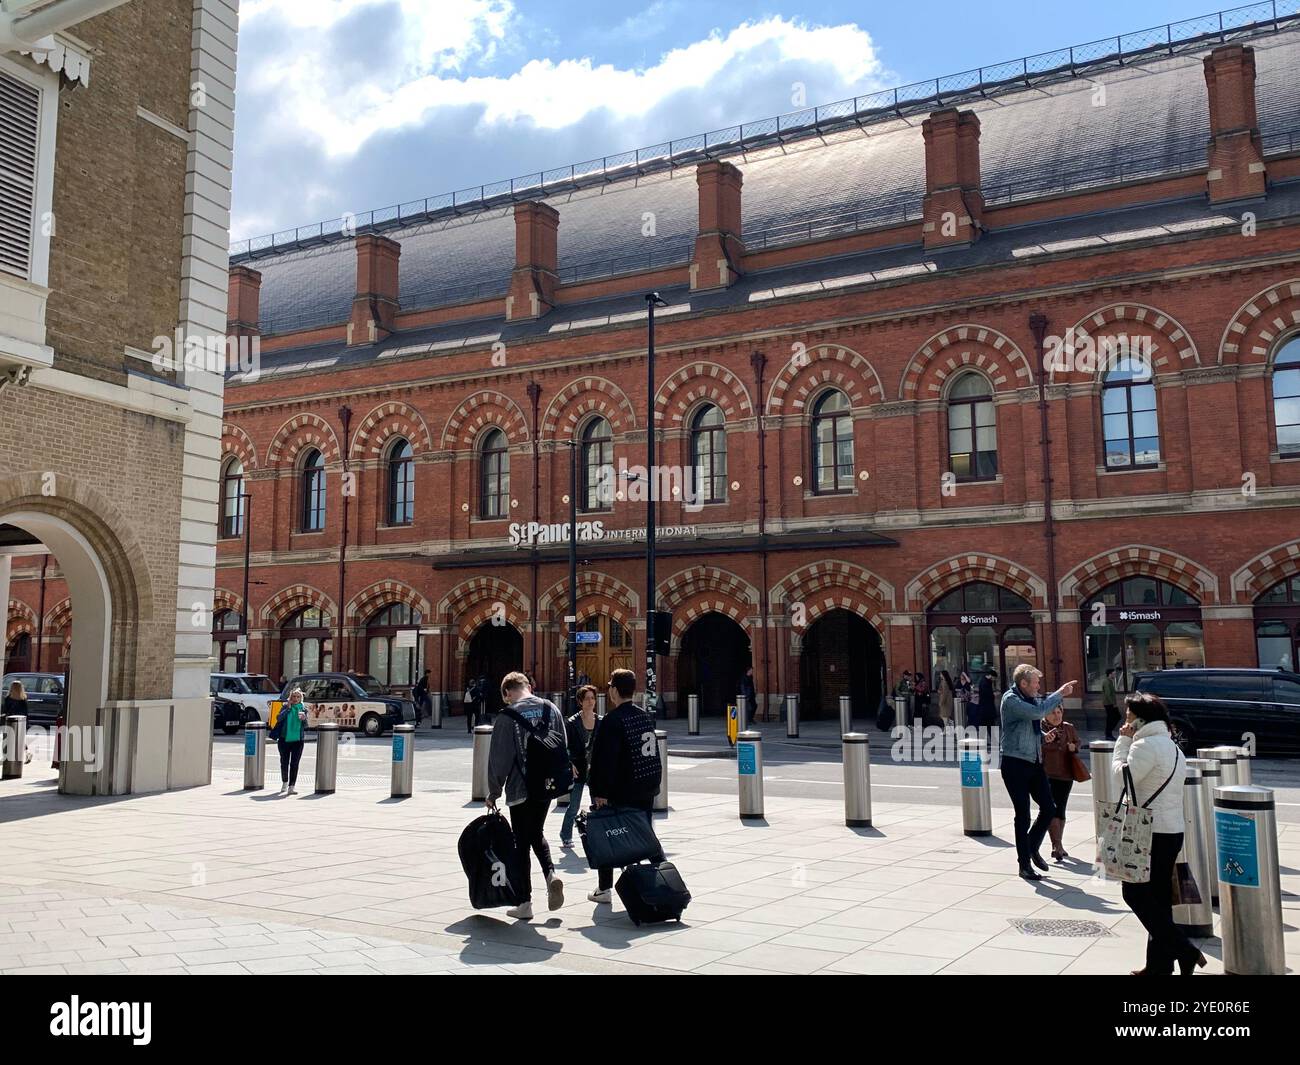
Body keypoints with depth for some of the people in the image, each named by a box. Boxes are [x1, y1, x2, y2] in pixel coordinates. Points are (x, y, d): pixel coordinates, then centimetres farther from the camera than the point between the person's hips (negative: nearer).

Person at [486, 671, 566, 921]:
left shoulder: (507, 716, -11)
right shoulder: (551, 709, 3)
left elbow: (499, 757, -9)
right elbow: (563, 746, 7)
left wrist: (494, 792, 1)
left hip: (520, 788, -5)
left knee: (521, 842, 6)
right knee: (537, 833, 23)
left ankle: (525, 903, 9)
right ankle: (550, 874, -1)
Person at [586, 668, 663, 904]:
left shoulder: (612, 720, -16)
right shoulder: (645, 717, 9)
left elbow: (603, 760, -20)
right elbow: (653, 753, 16)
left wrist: (600, 792, -17)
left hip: (619, 792, -7)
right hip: (646, 788, 7)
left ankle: (604, 888, 11)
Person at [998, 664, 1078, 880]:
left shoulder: (1031, 699, 10)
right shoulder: (1010, 700, -14)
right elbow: (1038, 712, -27)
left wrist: (1044, 735, 3)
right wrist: (1059, 693, -19)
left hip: (1034, 763, 8)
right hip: (1015, 763, -8)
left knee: (1049, 808, 8)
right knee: (1023, 815, -1)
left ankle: (1032, 848, 30)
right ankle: (1024, 864, 11)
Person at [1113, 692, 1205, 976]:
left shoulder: (1145, 745, -15)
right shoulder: (1171, 745, 16)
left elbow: (1122, 778, -14)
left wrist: (1123, 741, -8)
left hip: (1152, 832, -10)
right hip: (1173, 830, 10)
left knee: (1135, 893, -2)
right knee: (1158, 897, 12)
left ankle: (1184, 952, -6)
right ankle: (1159, 964, 17)